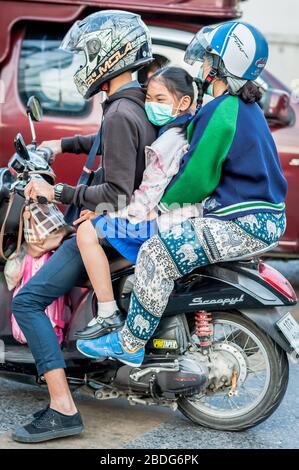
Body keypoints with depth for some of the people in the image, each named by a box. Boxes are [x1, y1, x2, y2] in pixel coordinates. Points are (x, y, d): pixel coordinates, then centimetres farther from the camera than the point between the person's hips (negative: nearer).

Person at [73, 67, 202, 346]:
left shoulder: (168, 144, -20)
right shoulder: (189, 130, 10)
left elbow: (143, 203, -19)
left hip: (167, 225, -10)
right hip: (186, 216, 10)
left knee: (87, 230, -11)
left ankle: (107, 315, -8)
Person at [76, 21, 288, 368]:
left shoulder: (219, 113, -17)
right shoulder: (246, 107, 14)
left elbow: (196, 179, -17)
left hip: (246, 224, -11)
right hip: (264, 218, 11)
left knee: (158, 253, -17)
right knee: (176, 233, 26)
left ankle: (130, 344, -9)